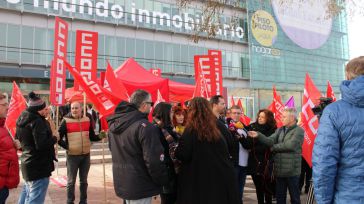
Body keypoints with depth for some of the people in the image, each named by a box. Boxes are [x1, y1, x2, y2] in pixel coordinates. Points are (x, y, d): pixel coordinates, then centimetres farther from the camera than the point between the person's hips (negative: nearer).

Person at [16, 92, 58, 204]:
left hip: (27, 163, 10)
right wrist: (55, 138, -12)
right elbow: (41, 145, -26)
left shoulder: (21, 120, 8)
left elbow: (18, 140, 21)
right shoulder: (37, 121, -20)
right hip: (39, 166, -10)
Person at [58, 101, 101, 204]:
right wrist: (66, 146, -14)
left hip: (86, 155, 4)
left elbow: (92, 136, 9)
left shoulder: (87, 120, 3)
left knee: (84, 180, 15)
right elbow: (59, 137, -4)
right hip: (72, 155, -3)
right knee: (71, 181, 8)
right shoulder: (66, 121, -8)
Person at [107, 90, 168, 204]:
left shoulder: (114, 124, 5)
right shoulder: (144, 126, -23)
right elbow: (154, 160, -23)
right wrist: (163, 181, -8)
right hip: (139, 186, -8)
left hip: (121, 183, 8)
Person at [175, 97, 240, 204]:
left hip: (197, 178, -5)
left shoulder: (191, 130, -13)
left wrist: (176, 150, 2)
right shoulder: (216, 128, 4)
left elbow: (183, 155, -17)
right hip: (217, 176, 5)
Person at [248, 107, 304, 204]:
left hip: (292, 171, -6)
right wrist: (258, 135, -20)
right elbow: (270, 140, -3)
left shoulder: (299, 131, -9)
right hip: (279, 170, 6)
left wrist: (274, 147, -9)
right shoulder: (279, 130, 11)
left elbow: (290, 145, -22)